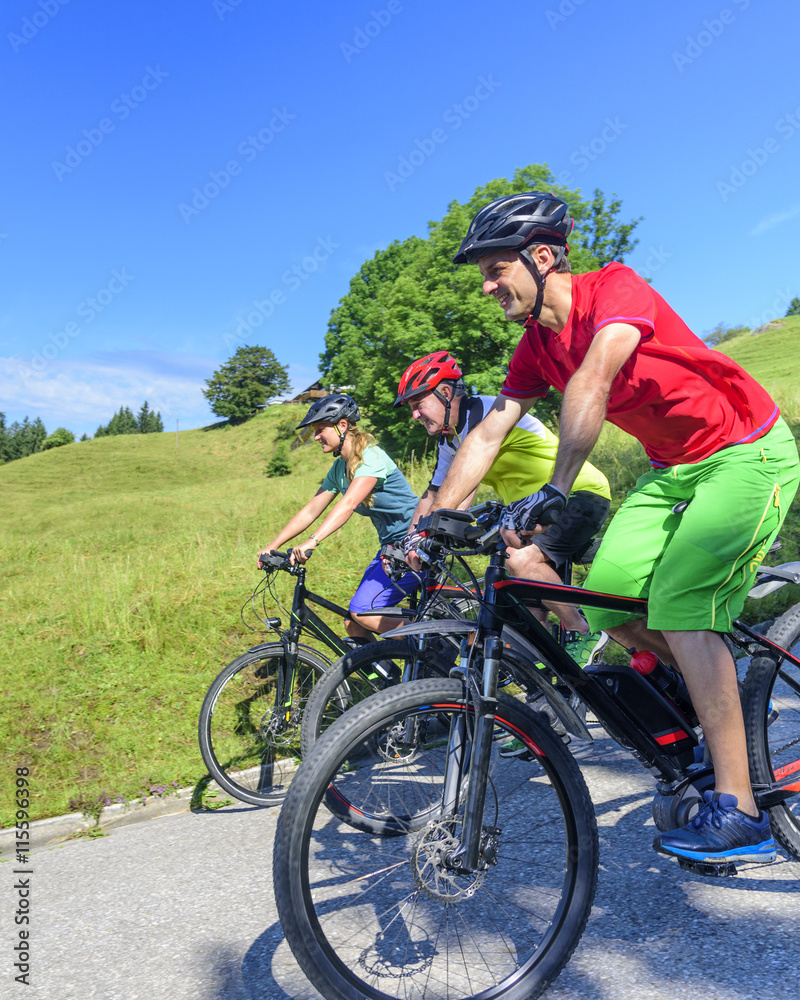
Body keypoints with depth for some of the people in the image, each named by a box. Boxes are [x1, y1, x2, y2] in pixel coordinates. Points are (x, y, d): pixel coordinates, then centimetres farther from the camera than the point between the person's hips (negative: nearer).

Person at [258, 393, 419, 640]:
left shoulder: (371, 457, -18)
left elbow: (349, 504, -32)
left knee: (361, 611, -18)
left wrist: (312, 541, -43)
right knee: (353, 624, 1)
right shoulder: (339, 468, 9)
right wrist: (271, 546, 5)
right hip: (391, 546, 9)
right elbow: (311, 510, 10)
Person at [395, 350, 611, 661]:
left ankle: (583, 634, -12)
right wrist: (409, 543, 6)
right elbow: (433, 493, 14)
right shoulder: (450, 441, 9)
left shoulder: (485, 410, -21)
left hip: (581, 493, -10)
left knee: (521, 559, -28)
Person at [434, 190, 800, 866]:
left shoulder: (616, 287, -19)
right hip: (673, 469, 7)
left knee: (676, 606, -21)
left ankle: (738, 814, -11)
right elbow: (487, 436, -2)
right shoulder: (537, 345, 2)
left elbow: (593, 381, -37)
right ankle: (718, 690, 18)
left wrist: (554, 491, -45)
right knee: (607, 603, -8)